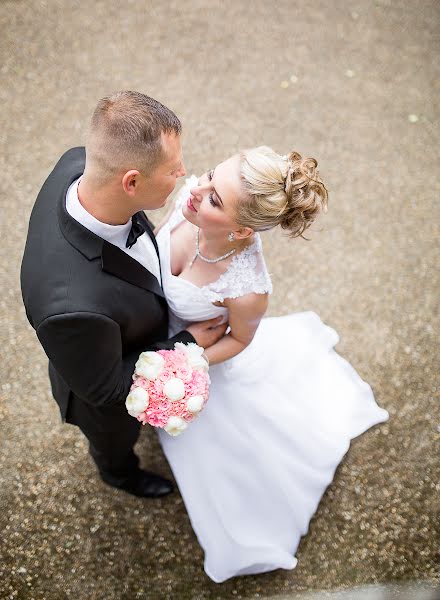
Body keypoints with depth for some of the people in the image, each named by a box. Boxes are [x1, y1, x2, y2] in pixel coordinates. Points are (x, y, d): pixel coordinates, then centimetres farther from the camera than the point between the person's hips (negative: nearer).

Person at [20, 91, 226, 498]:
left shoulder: (79, 164, -32)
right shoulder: (75, 307, -52)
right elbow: (106, 389, -30)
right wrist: (186, 343, -21)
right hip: (110, 400, -5)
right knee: (118, 440, 34)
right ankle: (120, 472, 69)